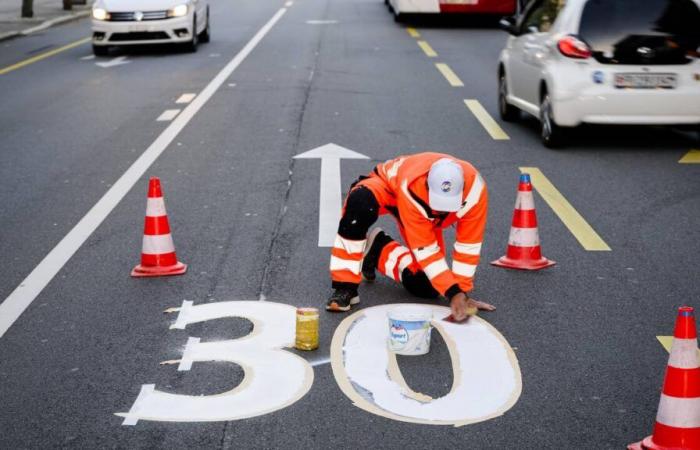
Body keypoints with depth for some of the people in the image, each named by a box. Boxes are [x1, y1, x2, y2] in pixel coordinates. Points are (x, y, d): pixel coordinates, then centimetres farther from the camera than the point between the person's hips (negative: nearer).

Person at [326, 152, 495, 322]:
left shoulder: (474, 188, -36)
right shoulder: (411, 188, -43)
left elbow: (469, 245, -24)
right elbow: (425, 249, -36)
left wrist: (461, 292, -23)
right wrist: (453, 292, -41)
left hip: (426, 215, 4)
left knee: (425, 285, -10)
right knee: (359, 203, -41)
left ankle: (378, 249, 14)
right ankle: (345, 286, -29)